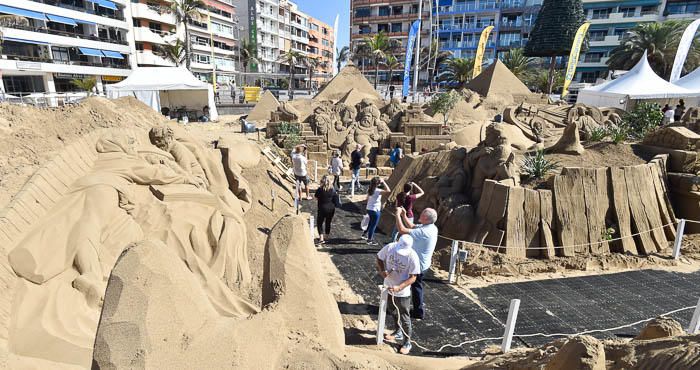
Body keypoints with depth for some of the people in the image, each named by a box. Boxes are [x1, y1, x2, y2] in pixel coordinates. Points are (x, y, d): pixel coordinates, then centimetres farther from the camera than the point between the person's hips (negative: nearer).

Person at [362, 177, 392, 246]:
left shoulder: (369, 190, 0)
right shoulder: (377, 191, -23)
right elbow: (388, 191, -33)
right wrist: (383, 182, -26)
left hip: (369, 209, 8)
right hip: (375, 210, -8)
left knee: (371, 223, 27)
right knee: (373, 225, 8)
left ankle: (365, 233, 40)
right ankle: (370, 240, 19)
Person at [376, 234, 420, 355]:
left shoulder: (413, 257, -27)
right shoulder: (390, 247, -19)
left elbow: (413, 277, -20)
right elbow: (379, 258, -2)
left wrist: (399, 287, -32)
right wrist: (382, 270, -19)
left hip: (403, 292, -5)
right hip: (388, 287, 5)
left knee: (404, 318, 9)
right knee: (393, 312, 26)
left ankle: (407, 343, 30)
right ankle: (398, 333, 51)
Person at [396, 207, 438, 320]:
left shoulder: (424, 232, -34)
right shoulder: (430, 227, -4)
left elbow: (402, 230, -35)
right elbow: (412, 227, 9)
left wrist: (398, 214, -25)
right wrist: (403, 216, -1)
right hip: (422, 263, 9)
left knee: (416, 287, 11)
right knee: (417, 286, 26)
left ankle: (419, 312, 28)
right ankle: (419, 305, 45)